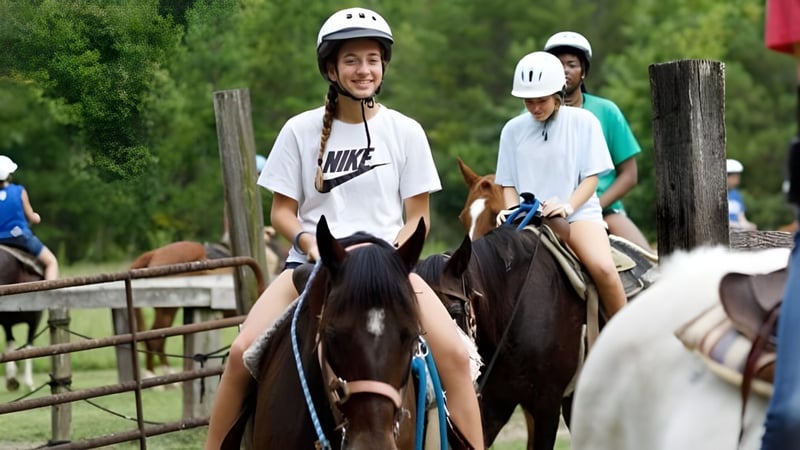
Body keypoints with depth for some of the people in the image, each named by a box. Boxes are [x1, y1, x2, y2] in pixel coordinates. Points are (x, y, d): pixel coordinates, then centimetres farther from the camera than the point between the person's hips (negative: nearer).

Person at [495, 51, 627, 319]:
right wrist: (513, 212, -9)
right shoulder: (513, 130, 9)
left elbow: (591, 177, 0)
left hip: (578, 212, -2)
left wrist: (569, 205, -19)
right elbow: (508, 184, 13)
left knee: (603, 268, -30)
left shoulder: (583, 122, 2)